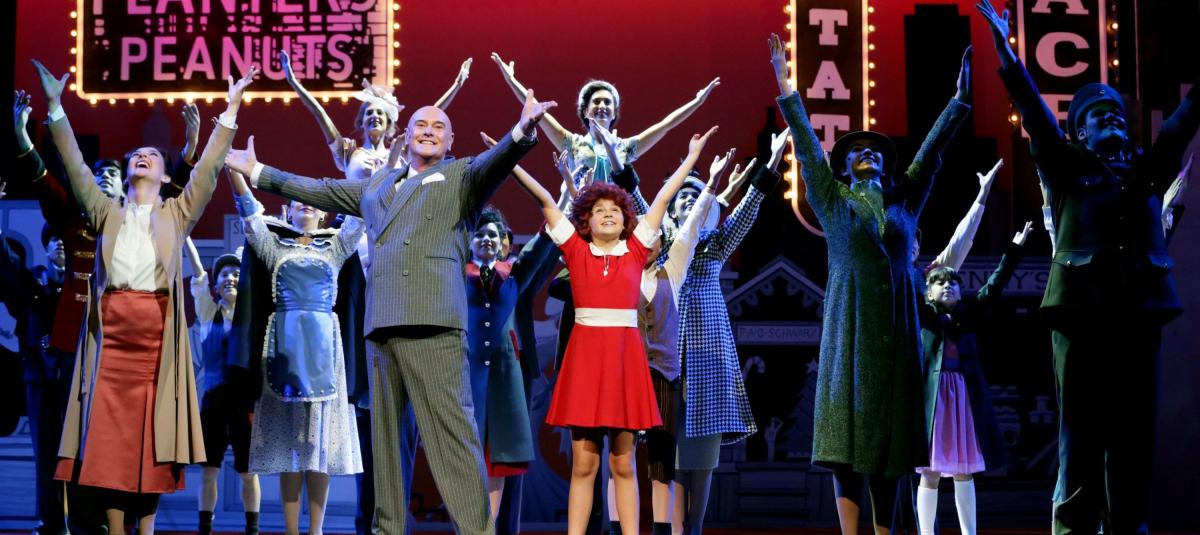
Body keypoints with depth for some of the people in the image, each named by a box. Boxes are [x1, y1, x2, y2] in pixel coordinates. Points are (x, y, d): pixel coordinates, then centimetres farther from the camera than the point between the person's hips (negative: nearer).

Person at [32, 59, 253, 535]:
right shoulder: (107, 214, 17)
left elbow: (208, 169, 9)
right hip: (112, 330, 1)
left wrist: (230, 110, 4)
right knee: (110, 433, -4)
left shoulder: (177, 214, 15)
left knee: (153, 434, -2)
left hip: (158, 332, -1)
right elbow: (74, 165, 11)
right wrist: (55, 106, 5)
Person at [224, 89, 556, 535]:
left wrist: (522, 132, -28)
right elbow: (321, 191, 37)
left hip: (433, 321, -6)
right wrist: (258, 172, 40)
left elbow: (494, 163, -7)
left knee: (451, 430, -12)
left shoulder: (462, 176, 13)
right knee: (384, 432, 8)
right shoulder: (379, 183, 29)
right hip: (381, 322, 6)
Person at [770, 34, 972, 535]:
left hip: (896, 323, 2)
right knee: (849, 428, -6)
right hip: (850, 322, -2)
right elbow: (807, 144, 6)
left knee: (890, 432, 2)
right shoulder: (833, 200, 10)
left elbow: (932, 149, 14)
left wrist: (959, 99, 12)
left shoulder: (904, 200, 15)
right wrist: (786, 88, 1)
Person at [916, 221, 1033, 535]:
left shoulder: (969, 315, 13)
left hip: (966, 397, 3)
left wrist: (1015, 249, 5)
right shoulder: (922, 315, 6)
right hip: (933, 396, -3)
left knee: (964, 471, 6)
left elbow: (995, 285, 9)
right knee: (930, 472, -2)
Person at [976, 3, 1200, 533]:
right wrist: (1007, 55, -8)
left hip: (1140, 311, 3)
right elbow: (1035, 113, 2)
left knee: (1134, 437, 2)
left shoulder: (1147, 169, 21)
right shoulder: (1066, 167, 11)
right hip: (1082, 310, -3)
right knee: (1080, 436, -5)